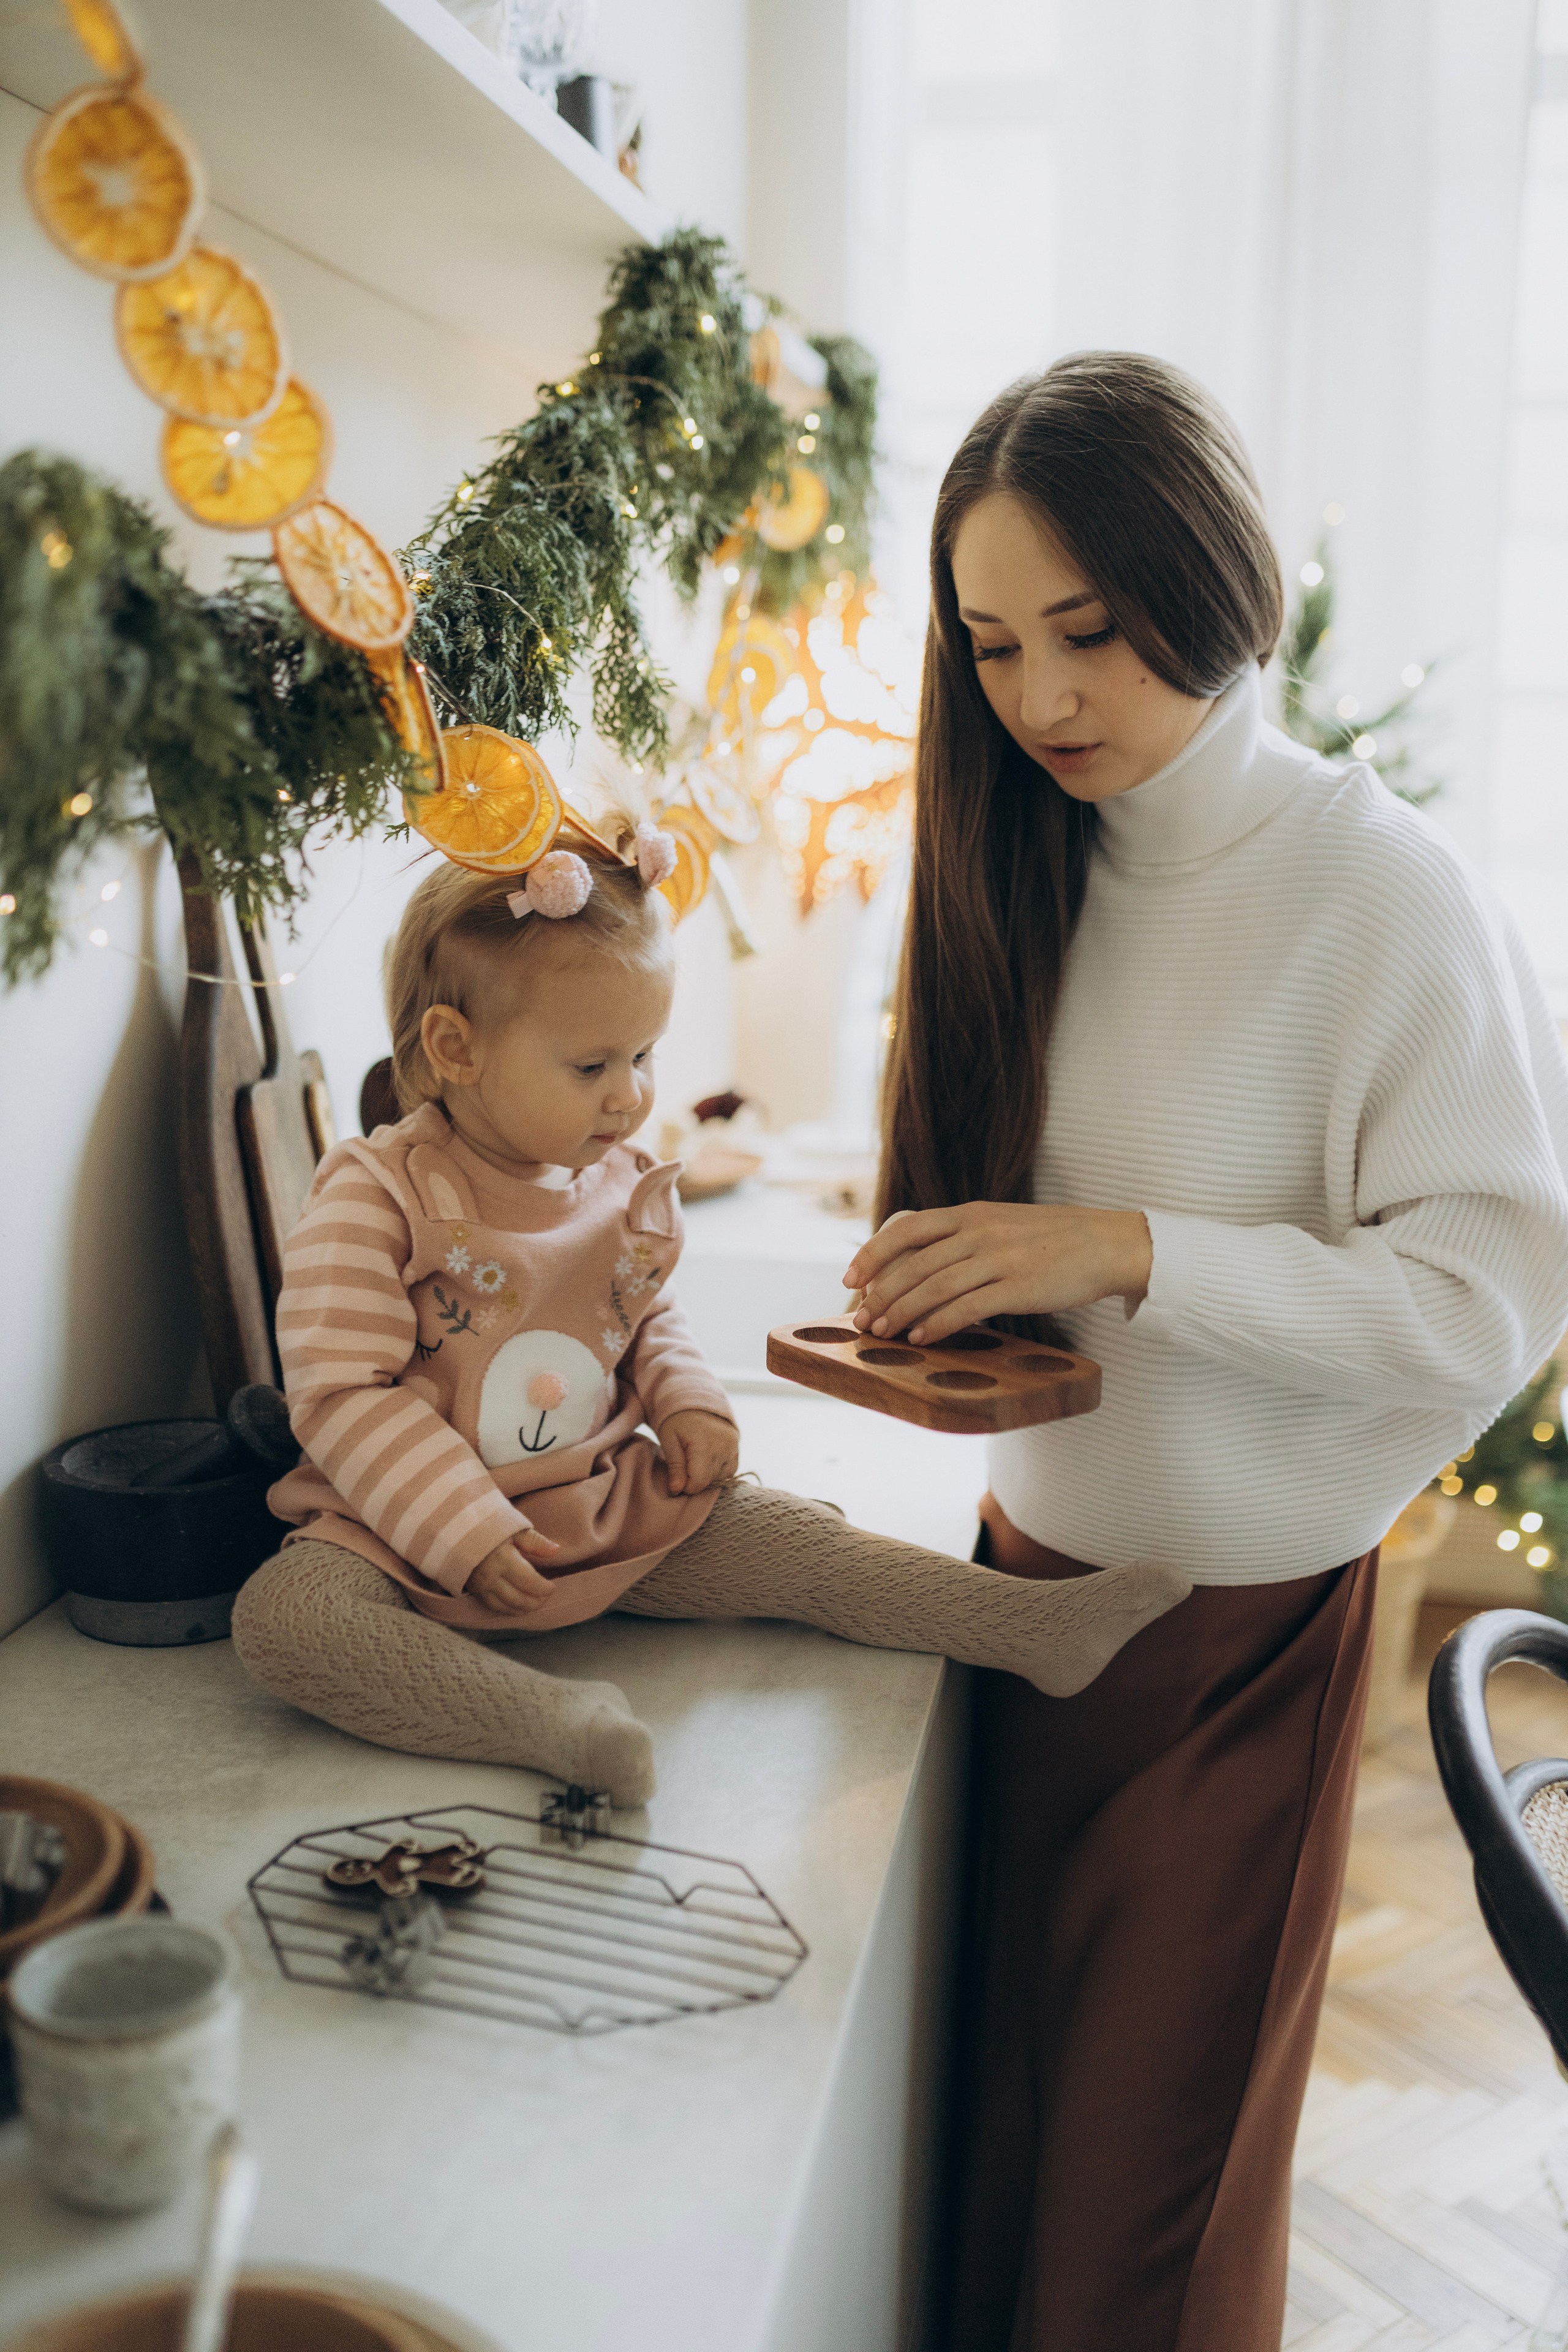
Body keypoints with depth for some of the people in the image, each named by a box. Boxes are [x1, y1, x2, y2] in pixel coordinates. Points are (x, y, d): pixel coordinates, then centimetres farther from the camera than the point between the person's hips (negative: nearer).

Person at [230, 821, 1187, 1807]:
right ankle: (553, 1717, -44)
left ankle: (1038, 1627, -4)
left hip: (608, 1507, 5)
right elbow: (344, 1395, -18)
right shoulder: (373, 1199, -17)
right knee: (284, 1615, -33)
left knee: (789, 1541, -7)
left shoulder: (627, 1187, 2)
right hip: (415, 1528, -4)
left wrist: (688, 1401, -2)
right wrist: (467, 1536, -24)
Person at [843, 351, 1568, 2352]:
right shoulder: (1025, 873, 3)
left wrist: (1128, 1252, -28)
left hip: (1239, 1617, -5)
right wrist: (946, 1297, -6)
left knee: (1148, 2176, 13)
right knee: (990, 2111, 18)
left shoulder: (1380, 891, -16)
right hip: (1030, 1562, 5)